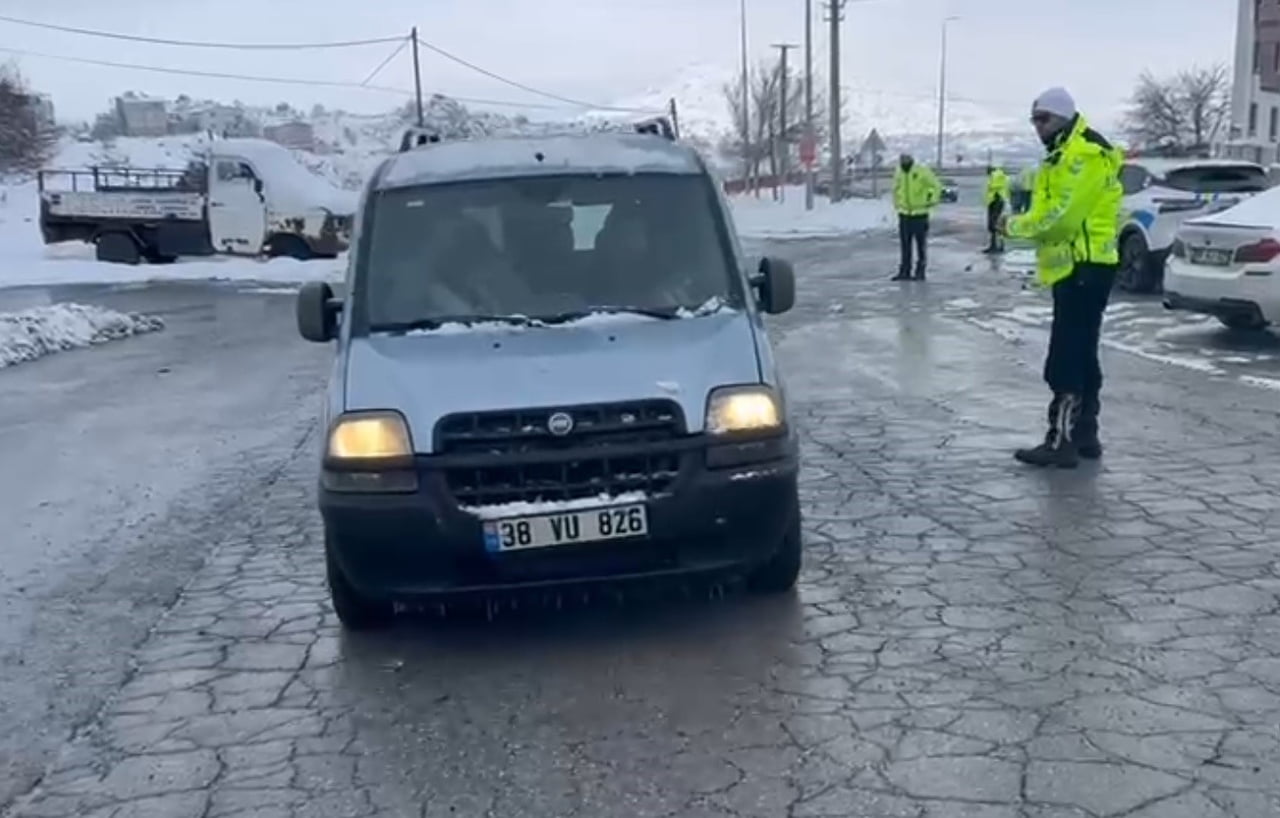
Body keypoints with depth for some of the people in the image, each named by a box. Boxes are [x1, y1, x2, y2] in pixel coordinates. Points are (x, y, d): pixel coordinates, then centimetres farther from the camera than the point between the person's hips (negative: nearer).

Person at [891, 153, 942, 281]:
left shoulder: (922, 172, -11)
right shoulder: (898, 173, 6)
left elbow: (936, 185, -5)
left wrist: (932, 201, -7)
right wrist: (896, 203, 16)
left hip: (920, 214, -5)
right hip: (904, 214, 5)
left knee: (921, 244, 1)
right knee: (905, 245, 6)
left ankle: (920, 272, 6)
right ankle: (905, 271, 10)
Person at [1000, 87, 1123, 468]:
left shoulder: (1085, 154, -15)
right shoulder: (1063, 155, 20)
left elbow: (1060, 214, -22)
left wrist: (1016, 225, -9)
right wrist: (1023, 225, 0)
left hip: (1085, 268, -11)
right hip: (1076, 268, 11)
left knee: (1065, 360, -11)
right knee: (1081, 355, 14)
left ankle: (1061, 441, -9)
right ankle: (1084, 435, 21)